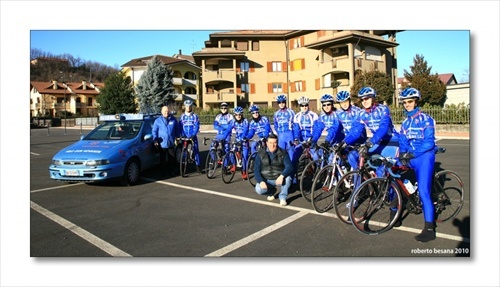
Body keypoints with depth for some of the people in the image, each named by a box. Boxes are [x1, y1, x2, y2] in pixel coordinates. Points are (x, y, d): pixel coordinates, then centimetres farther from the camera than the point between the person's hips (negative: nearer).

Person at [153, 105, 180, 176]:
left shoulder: (173, 119, 6)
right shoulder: (157, 121, 2)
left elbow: (177, 129, 16)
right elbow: (154, 131, 1)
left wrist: (177, 137, 13)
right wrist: (155, 140, -8)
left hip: (171, 143, 2)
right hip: (162, 144, -1)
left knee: (172, 159, 7)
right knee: (163, 159, 6)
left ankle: (172, 171, 19)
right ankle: (163, 171, 17)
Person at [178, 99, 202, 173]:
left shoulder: (195, 116, 1)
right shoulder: (182, 116, 6)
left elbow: (196, 127, -5)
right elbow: (180, 127, 1)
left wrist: (193, 135, -18)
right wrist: (182, 135, -14)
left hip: (193, 136, -1)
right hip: (184, 137, 2)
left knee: (196, 150, -3)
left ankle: (198, 166, 2)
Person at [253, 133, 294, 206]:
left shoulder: (283, 153, -6)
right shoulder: (261, 154, -4)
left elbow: (289, 167, -18)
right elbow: (256, 170, -7)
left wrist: (282, 176, -38)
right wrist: (261, 181, -25)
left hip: (279, 179, -1)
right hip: (266, 180, 1)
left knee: (288, 178, -32)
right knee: (259, 189, -28)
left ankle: (282, 197, -8)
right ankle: (271, 191, 8)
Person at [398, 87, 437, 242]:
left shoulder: (425, 119, -7)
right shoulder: (405, 122, 14)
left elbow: (429, 142, -16)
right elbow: (403, 142, 7)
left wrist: (412, 153, -25)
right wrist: (402, 154, -12)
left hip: (424, 156, -7)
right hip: (411, 158, 7)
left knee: (423, 191, -15)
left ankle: (429, 229, -9)